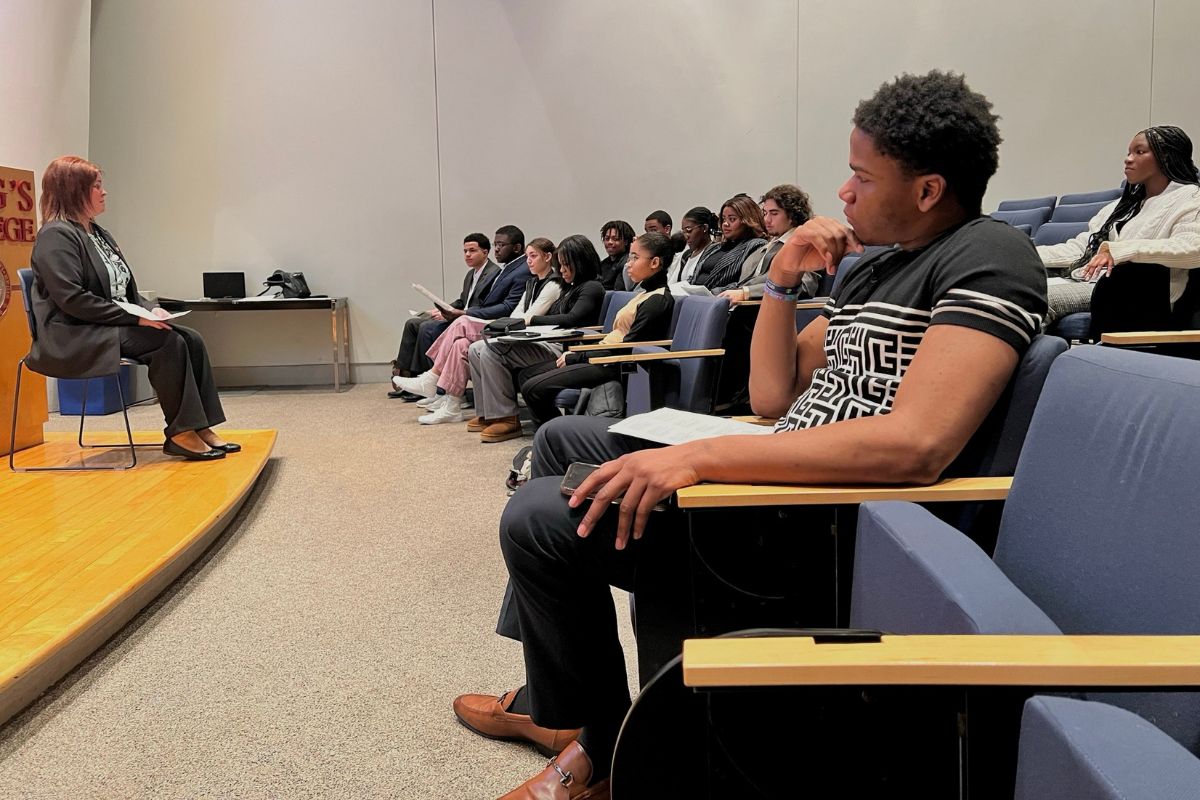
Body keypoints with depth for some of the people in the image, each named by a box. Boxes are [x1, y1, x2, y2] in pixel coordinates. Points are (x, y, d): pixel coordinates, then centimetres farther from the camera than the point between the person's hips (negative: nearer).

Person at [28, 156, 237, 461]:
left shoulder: (98, 233, 20)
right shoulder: (56, 236, -10)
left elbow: (124, 291, 21)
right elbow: (73, 299, -20)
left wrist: (150, 309, 0)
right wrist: (135, 317, -20)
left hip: (115, 325, 9)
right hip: (74, 339, -9)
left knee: (190, 338, -12)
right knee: (169, 342, -26)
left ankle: (201, 426, -14)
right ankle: (180, 433, -20)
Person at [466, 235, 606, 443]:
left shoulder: (591, 288, -4)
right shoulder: (569, 288, 24)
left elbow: (571, 319, -17)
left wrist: (531, 320, -11)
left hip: (562, 348, -10)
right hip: (548, 342, 10)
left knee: (492, 350, -24)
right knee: (476, 350, 1)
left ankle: (506, 418, -17)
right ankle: (487, 414, 2)